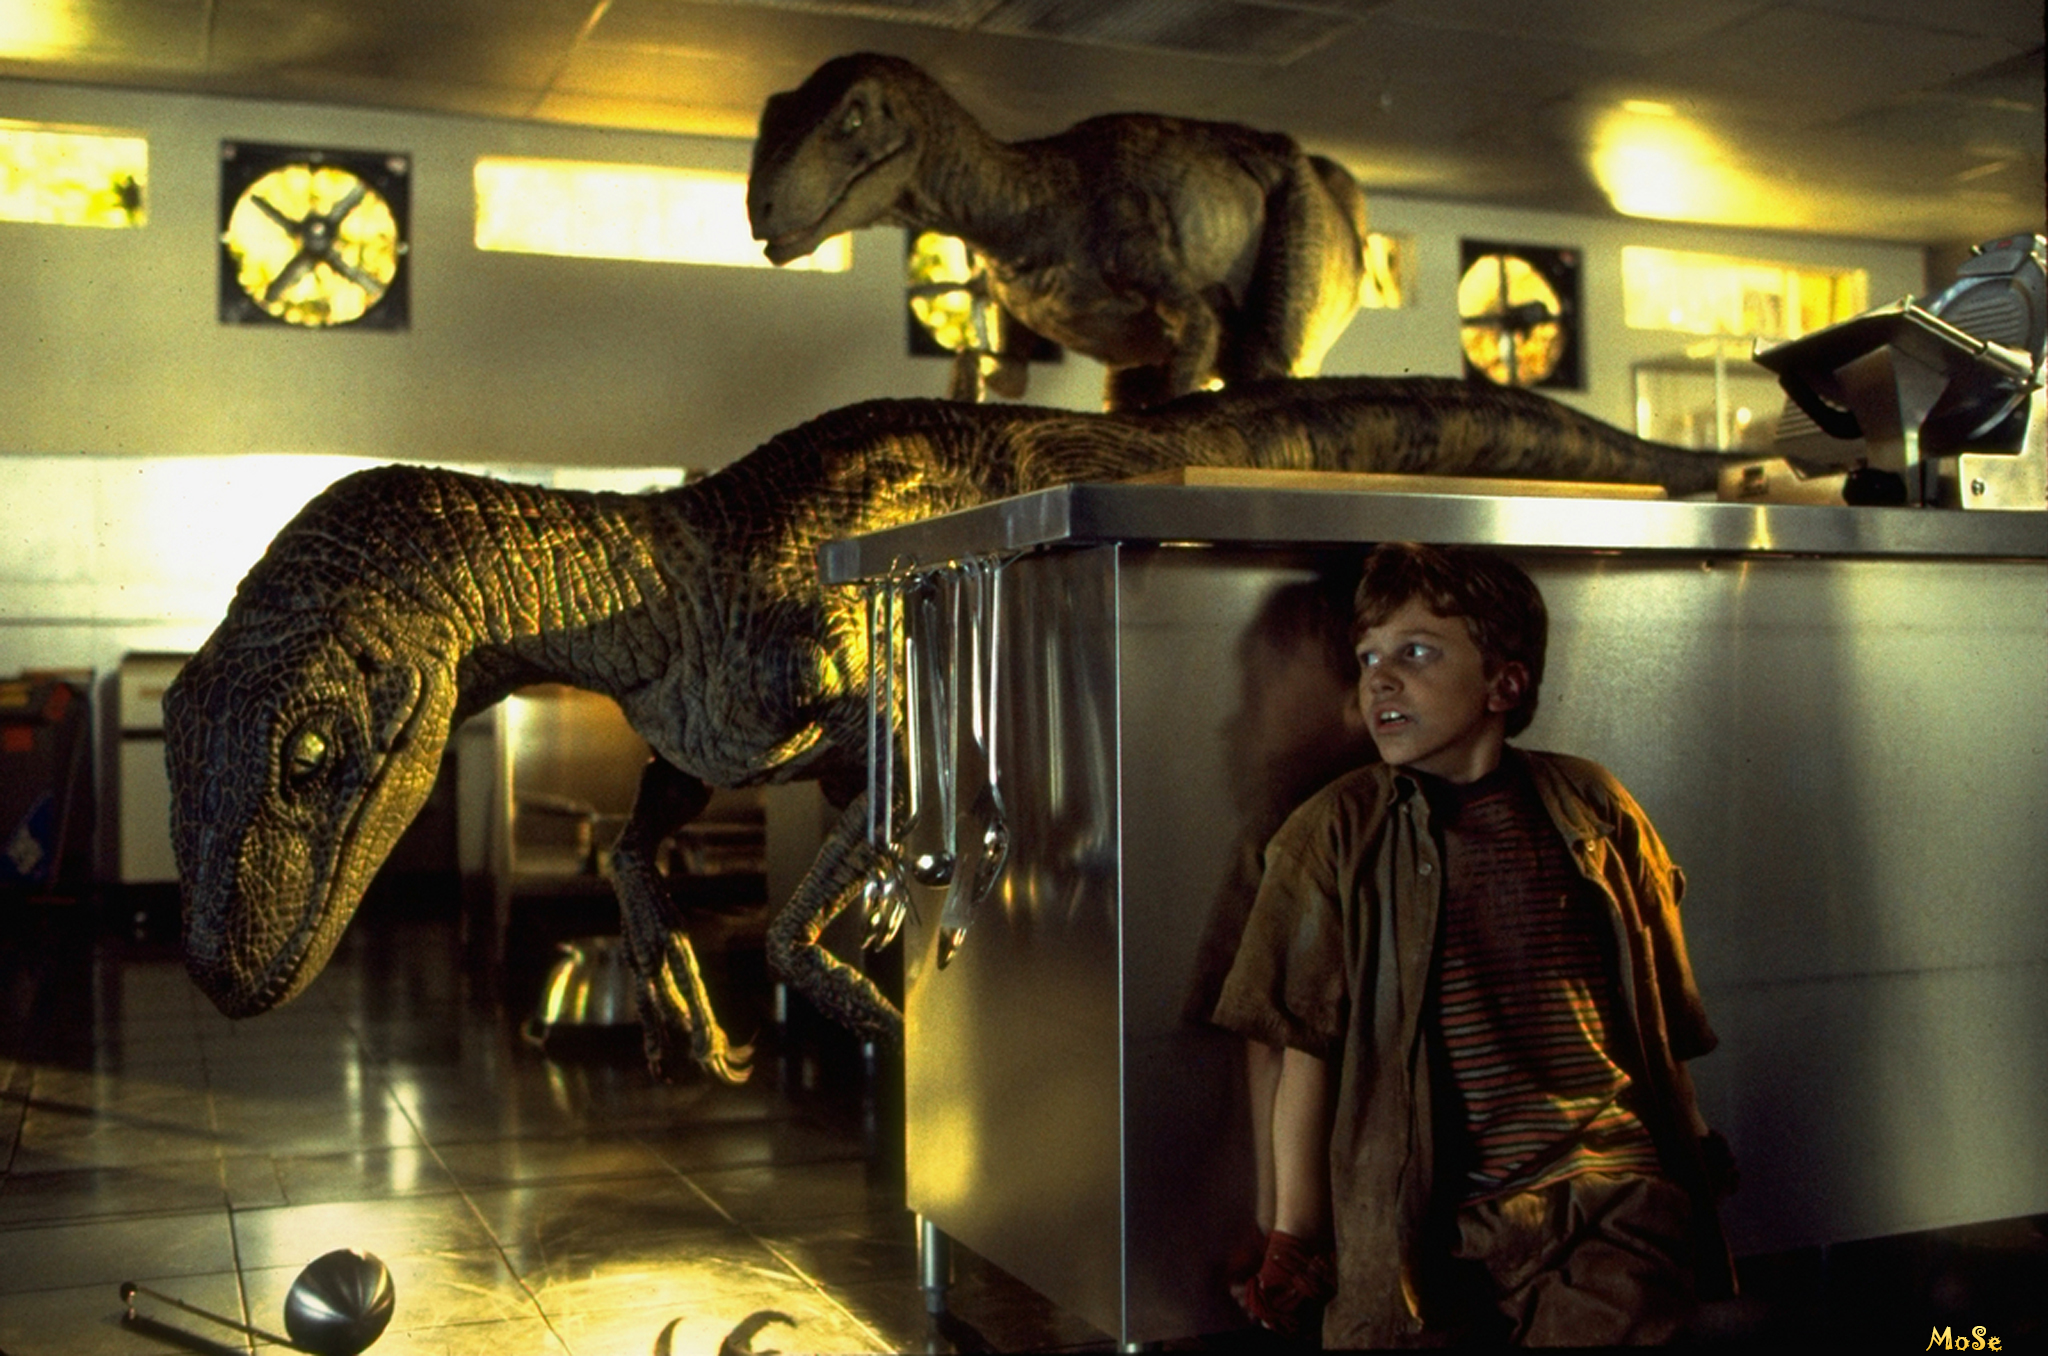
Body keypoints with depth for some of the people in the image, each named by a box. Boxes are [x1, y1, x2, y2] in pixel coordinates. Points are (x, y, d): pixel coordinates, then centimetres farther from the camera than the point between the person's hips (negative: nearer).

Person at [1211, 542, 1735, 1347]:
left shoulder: (1593, 810, 7)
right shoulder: (1335, 833, 4)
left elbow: (1663, 1027, 15)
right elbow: (1305, 1052, 2)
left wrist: (1694, 1185, 20)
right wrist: (1294, 1241, -2)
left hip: (1613, 1199, 0)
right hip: (1431, 1217, 0)